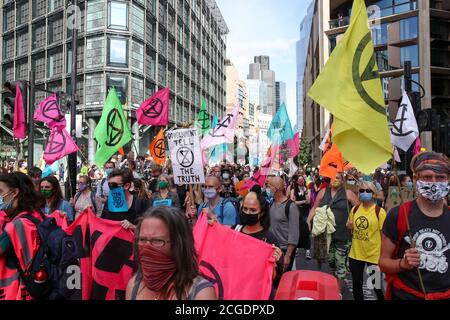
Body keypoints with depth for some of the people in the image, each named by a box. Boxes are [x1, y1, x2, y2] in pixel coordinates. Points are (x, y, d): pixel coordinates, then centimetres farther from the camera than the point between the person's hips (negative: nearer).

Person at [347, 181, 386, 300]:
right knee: (356, 284, 14)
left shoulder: (380, 211, -11)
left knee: (376, 285, 12)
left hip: (374, 254, -4)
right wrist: (349, 226, -7)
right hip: (356, 253, 4)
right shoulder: (355, 209, 3)